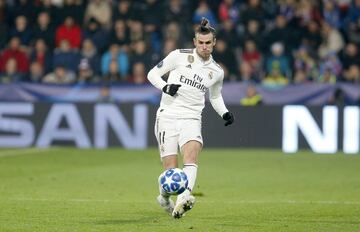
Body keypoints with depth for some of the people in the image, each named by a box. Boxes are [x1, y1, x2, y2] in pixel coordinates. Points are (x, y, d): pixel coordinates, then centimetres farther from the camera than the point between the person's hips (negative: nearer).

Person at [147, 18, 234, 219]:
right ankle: (164, 197, 27)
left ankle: (183, 198, -48)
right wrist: (165, 87, -13)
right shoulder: (179, 56, 1)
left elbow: (215, 96, 29)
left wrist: (225, 113, 11)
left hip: (192, 119, 2)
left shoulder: (217, 72, 11)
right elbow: (153, 74, 6)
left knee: (191, 156, -28)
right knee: (171, 169, -6)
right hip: (168, 116, -2)